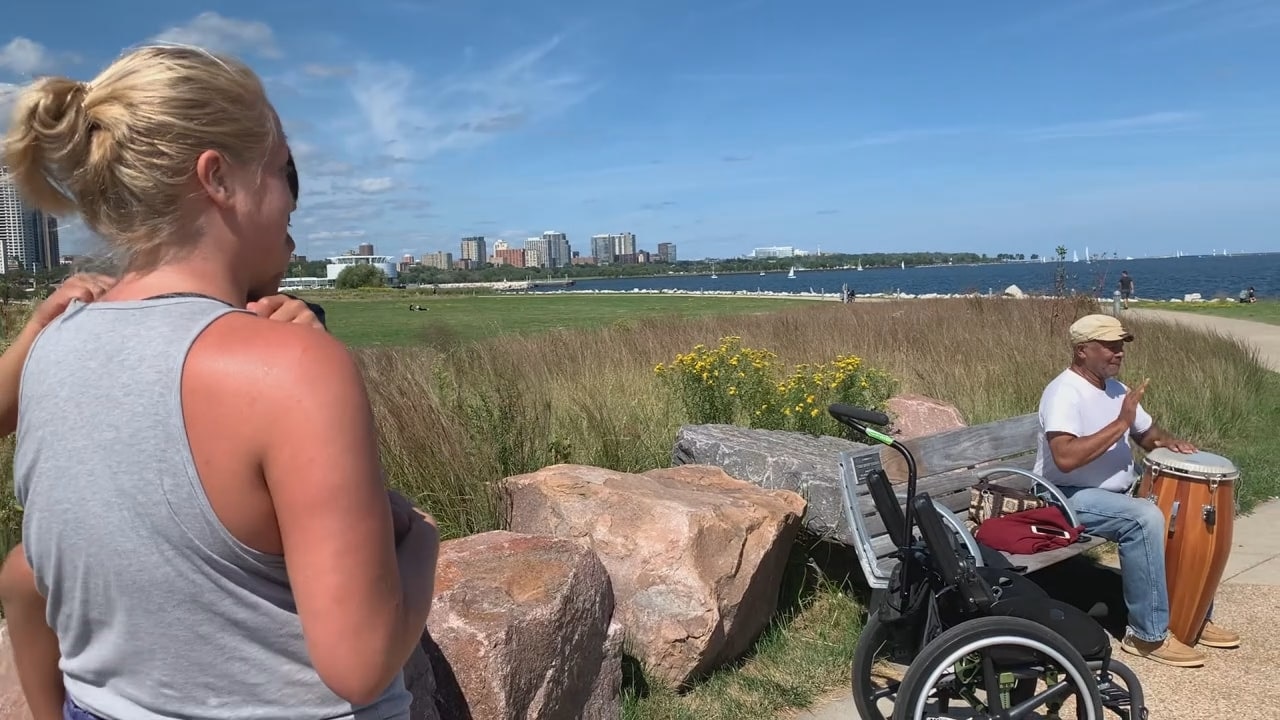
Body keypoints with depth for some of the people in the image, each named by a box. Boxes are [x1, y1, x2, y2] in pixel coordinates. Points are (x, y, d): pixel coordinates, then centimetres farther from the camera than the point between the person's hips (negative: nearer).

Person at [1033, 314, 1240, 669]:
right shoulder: (1064, 393, -21)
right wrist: (1121, 423, -29)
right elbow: (1065, 458, -35)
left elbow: (1147, 432, 22)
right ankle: (1149, 634, -19)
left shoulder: (1115, 388, 9)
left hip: (1120, 492, 10)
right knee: (1146, 518, -31)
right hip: (1071, 497, -10)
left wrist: (1169, 441, -2)